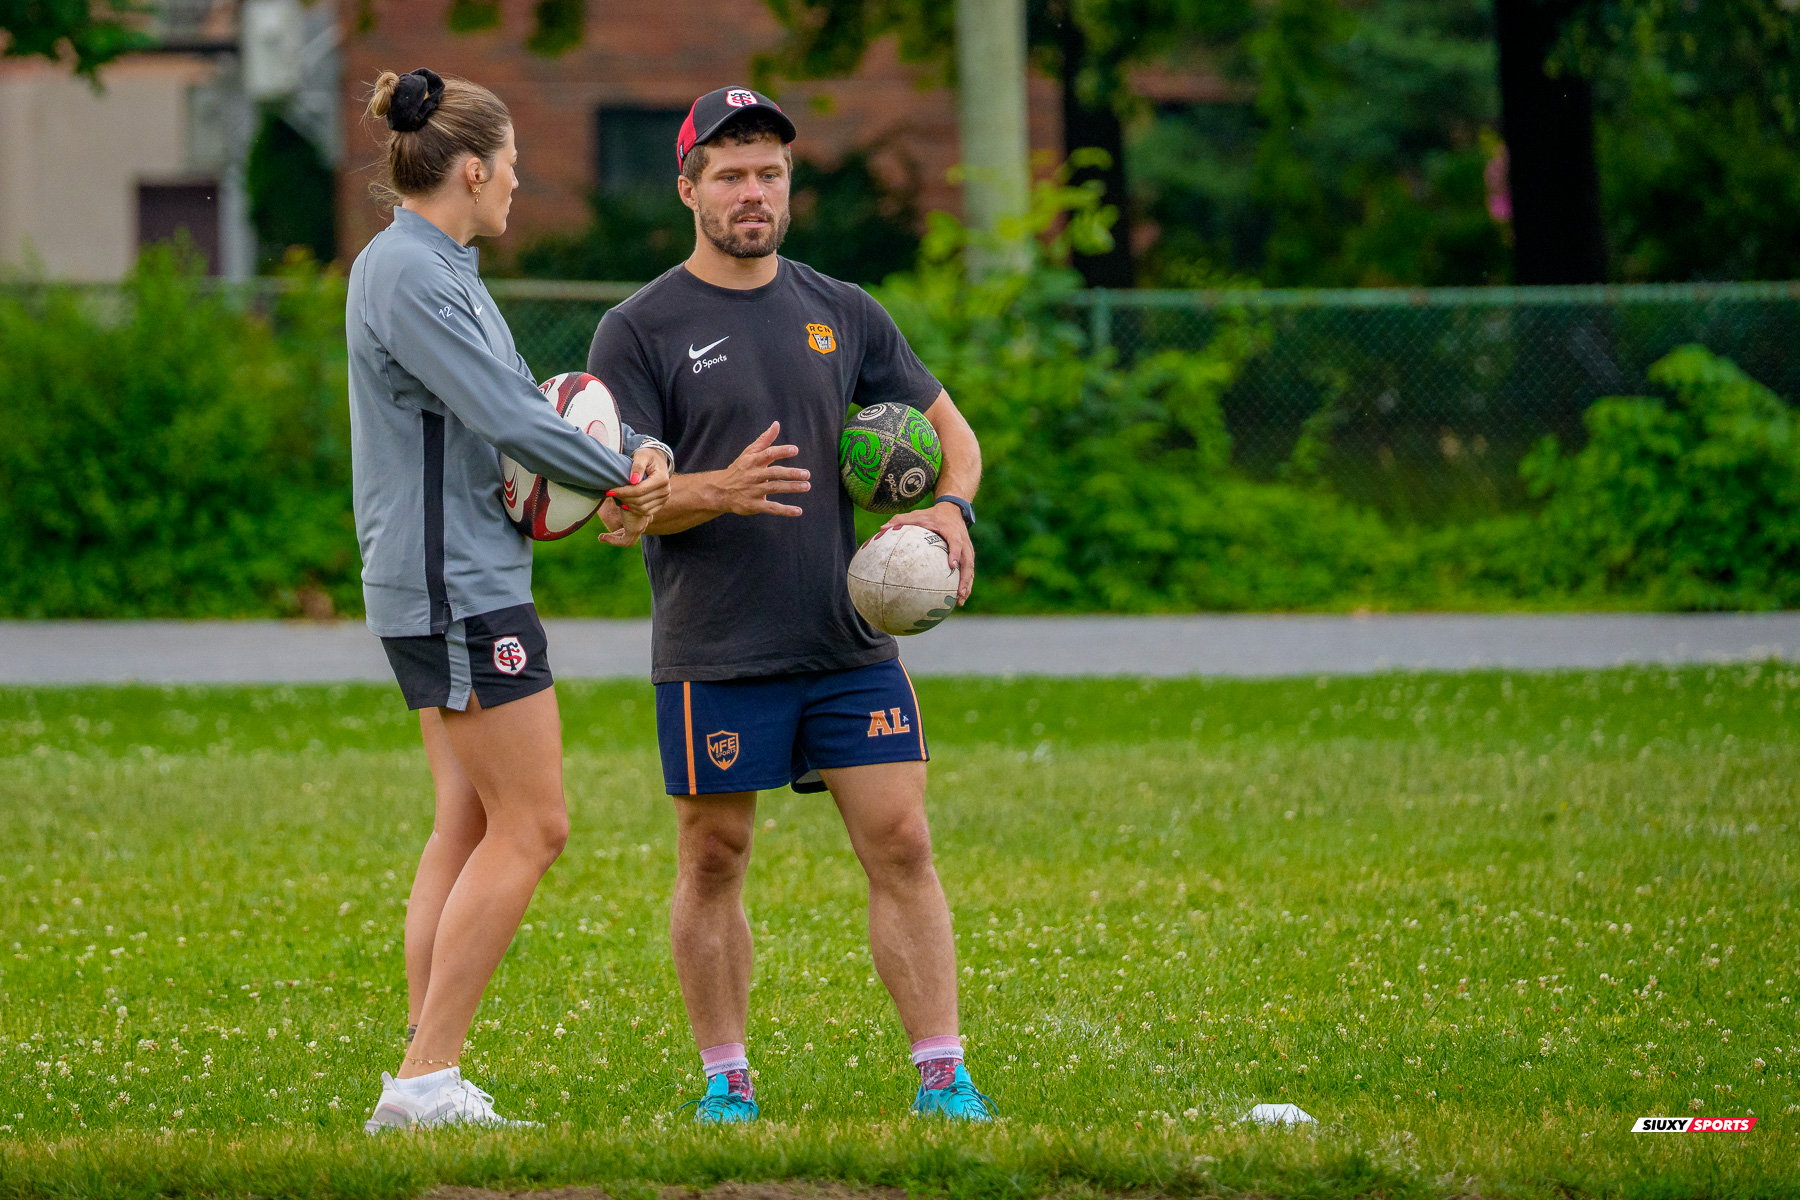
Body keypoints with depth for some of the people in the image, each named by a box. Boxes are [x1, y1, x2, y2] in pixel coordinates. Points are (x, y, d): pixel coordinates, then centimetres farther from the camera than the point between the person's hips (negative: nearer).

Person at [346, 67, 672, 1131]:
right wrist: (632, 476, -8)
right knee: (531, 826, -9)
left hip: (460, 590, 11)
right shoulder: (409, 277, -16)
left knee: (471, 823, 9)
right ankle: (427, 1080, -10)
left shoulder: (442, 272, 16)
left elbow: (531, 398, 16)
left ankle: (425, 1078, 8)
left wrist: (638, 450, -1)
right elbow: (508, 421, -21)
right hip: (458, 590, -11)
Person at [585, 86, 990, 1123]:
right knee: (714, 864, 4)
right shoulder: (640, 332, -1)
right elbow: (618, 501, -6)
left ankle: (943, 1075, 0)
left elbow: (949, 427, 19)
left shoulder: (843, 315, 10)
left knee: (902, 846, -3)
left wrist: (951, 507, -2)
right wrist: (718, 492, -25)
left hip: (852, 644, 3)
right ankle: (727, 1077, 17)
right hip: (715, 657, -3)